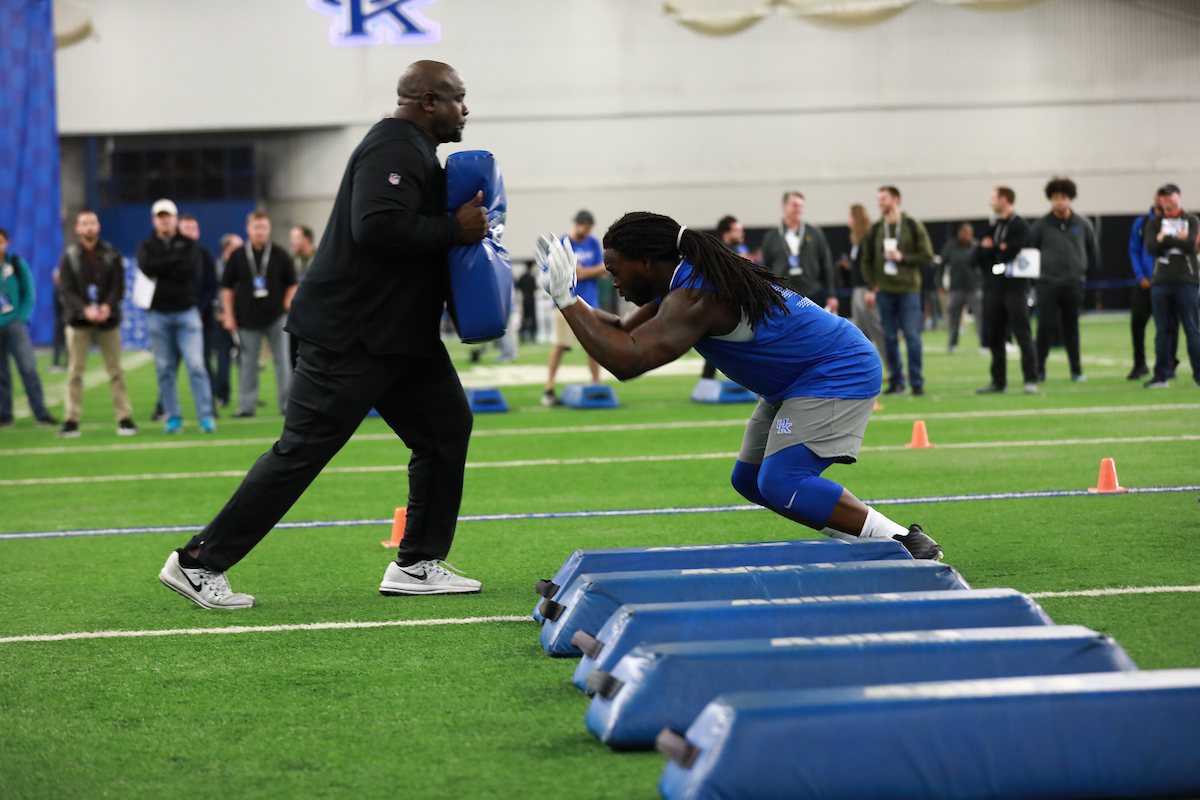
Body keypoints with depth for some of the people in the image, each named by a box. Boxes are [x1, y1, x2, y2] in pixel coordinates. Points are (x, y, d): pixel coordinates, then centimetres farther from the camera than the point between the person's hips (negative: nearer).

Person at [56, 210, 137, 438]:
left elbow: (118, 286, 0)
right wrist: (85, 310, -21)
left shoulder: (112, 254, 5)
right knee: (75, 372, -3)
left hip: (108, 320, 1)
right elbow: (67, 290, -5)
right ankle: (71, 421, 0)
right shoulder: (69, 257, 2)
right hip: (79, 321, -1)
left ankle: (124, 418, 4)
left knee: (115, 371, 1)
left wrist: (108, 307, -18)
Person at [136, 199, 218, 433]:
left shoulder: (187, 244, 9)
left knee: (196, 365, -9)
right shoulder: (147, 246, 11)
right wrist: (176, 261, -9)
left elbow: (192, 270, -9)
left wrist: (161, 269, -9)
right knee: (165, 369, 3)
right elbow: (147, 268, -11)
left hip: (186, 311, -1)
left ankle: (206, 416, -8)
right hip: (158, 315, 1)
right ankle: (173, 418, 9)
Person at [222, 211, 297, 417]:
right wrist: (228, 315, 3)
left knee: (283, 360, -3)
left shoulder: (279, 255, 3)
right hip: (247, 319, 0)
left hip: (276, 317, 0)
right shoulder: (237, 256, 4)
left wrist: (287, 306, -1)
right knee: (247, 363, 3)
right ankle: (247, 406, 9)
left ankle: (287, 404, 3)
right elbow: (227, 287, 8)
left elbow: (292, 284, 10)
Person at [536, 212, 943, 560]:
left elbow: (626, 360, -38)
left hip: (838, 373, -11)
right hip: (796, 382, 11)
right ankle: (863, 542, 10)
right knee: (749, 480, 14)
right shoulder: (682, 280, 4)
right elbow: (626, 332, 15)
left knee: (780, 486, -22)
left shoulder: (694, 298, -28)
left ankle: (906, 543, -19)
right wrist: (574, 304, 4)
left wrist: (568, 300, -29)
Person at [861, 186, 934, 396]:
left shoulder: (913, 227, 1)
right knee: (890, 339, 4)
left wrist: (903, 258, -12)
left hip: (909, 290, -3)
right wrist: (872, 286, 3)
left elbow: (927, 256, -1)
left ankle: (916, 382, -1)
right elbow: (867, 260, 13)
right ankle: (896, 381, 11)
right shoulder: (875, 230, 9)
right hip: (885, 292, 3)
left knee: (912, 336, -7)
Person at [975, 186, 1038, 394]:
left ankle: (1031, 380, -7)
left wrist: (991, 250, -1)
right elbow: (978, 254, 8)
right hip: (994, 289, 7)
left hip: (1015, 288, -7)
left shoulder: (1021, 226, -5)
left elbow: (1012, 251, -18)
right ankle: (999, 381, 14)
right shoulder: (993, 228, 17)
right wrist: (999, 248, -8)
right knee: (994, 337, 8)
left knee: (1023, 335, -7)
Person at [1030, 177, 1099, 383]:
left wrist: (1083, 269, 13)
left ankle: (1076, 370, 13)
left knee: (1071, 328, 7)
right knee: (1046, 327, -5)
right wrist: (1037, 271, 4)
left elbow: (1094, 251, 15)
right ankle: (1039, 369, 3)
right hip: (1048, 285, -1)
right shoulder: (1042, 225, -1)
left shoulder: (1083, 225, 4)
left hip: (1074, 285, 1)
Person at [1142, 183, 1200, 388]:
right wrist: (1177, 240, -8)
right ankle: (1161, 376, 6)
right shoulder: (1154, 223, 14)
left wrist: (1165, 239, -6)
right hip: (1161, 283, 2)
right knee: (1162, 331, 3)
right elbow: (1151, 247, -3)